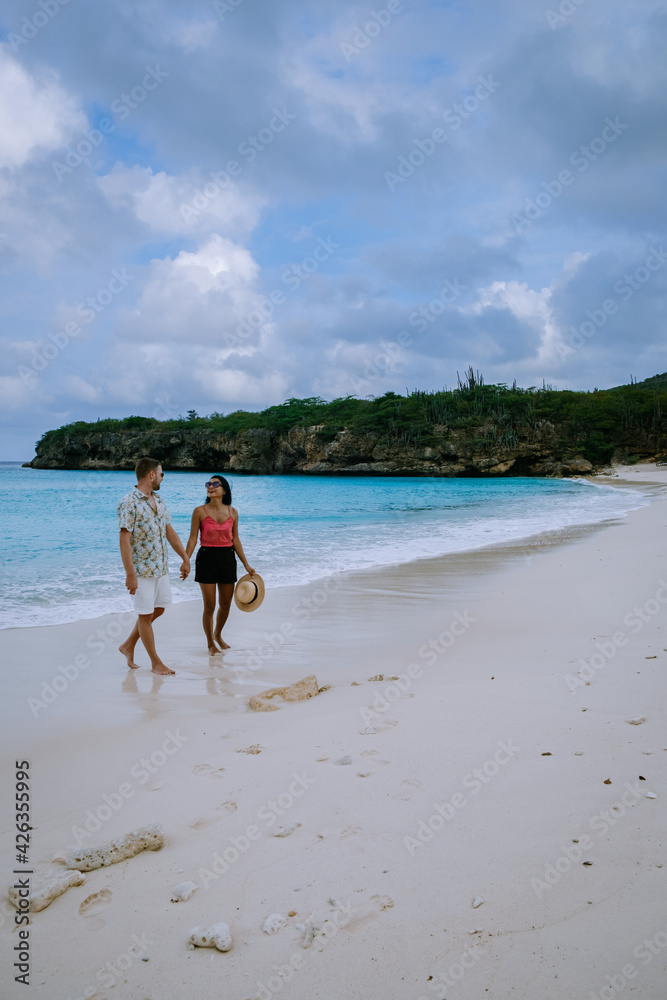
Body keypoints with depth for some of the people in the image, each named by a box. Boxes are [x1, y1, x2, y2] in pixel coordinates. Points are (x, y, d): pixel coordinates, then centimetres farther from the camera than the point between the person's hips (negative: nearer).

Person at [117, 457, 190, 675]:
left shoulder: (158, 501, 10)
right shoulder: (129, 503, -16)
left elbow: (170, 532, 17)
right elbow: (124, 540, -20)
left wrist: (185, 558, 16)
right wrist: (130, 575, -23)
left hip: (161, 568, 8)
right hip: (141, 569, -8)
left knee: (158, 610, 16)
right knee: (145, 614, 4)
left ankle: (128, 646, 32)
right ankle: (156, 662, 15)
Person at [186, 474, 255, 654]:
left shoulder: (233, 512, 4)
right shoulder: (200, 511, -5)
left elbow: (235, 540, 9)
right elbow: (193, 539, -4)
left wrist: (246, 565, 8)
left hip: (227, 558, 3)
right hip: (206, 558, -3)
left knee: (226, 604, 11)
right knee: (209, 605, 0)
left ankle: (218, 635, 39)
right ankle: (210, 643, 20)